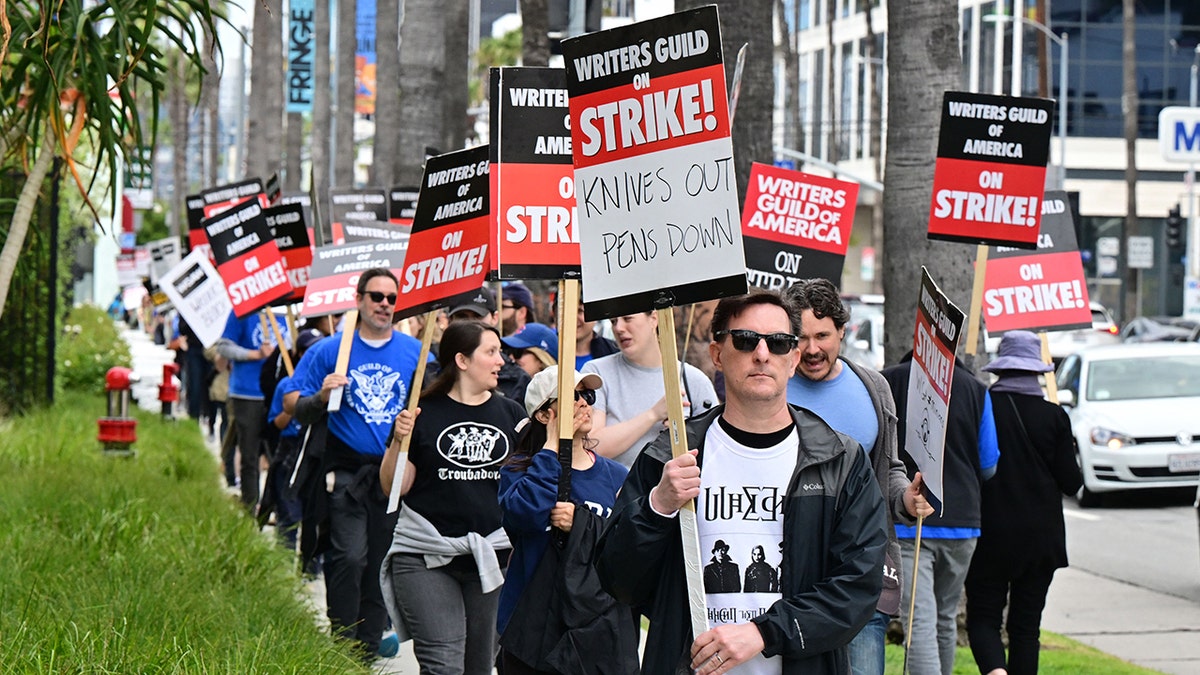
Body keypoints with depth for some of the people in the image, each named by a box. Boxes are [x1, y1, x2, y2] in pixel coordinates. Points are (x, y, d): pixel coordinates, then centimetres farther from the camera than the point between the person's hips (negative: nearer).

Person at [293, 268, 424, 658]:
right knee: (350, 558, -15)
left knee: (381, 565, 8)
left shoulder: (415, 353, 7)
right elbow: (302, 414, 4)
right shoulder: (329, 351, 2)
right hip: (347, 472, -2)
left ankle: (368, 650, 18)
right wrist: (322, 398, -16)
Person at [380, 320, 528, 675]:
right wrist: (400, 441, -17)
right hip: (425, 558, -4)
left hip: (492, 557, 4)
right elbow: (395, 486, -1)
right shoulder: (424, 413, -1)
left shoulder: (511, 414, 9)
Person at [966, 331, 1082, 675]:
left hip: (989, 534, -1)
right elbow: (1071, 481, -2)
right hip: (1041, 537, 1)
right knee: (1026, 624, 9)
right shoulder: (1054, 417, -4)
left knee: (983, 618, 3)